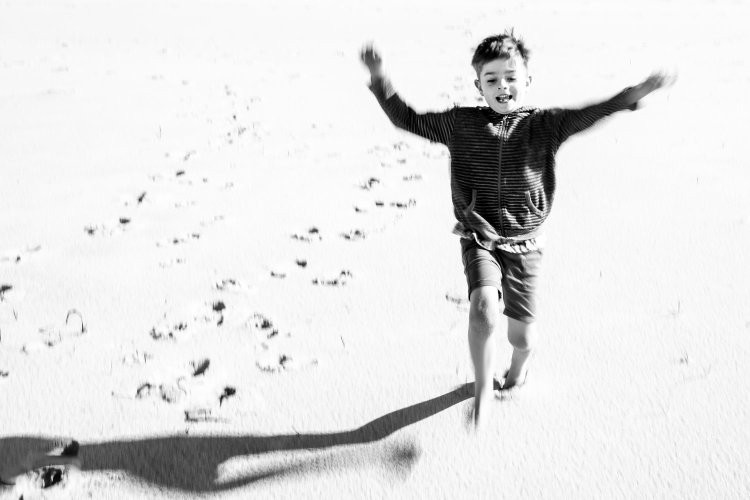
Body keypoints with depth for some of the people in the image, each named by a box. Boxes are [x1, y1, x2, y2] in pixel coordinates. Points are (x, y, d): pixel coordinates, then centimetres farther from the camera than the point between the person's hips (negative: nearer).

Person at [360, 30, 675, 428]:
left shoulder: (542, 125, -2)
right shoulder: (460, 123, 1)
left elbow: (585, 116, -17)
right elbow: (408, 119, 8)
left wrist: (632, 95, -32)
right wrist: (380, 79, -1)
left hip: (524, 244, 1)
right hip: (479, 241, 0)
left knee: (522, 335, 7)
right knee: (484, 309, -26)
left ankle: (518, 368, 45)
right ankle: (482, 388, -2)